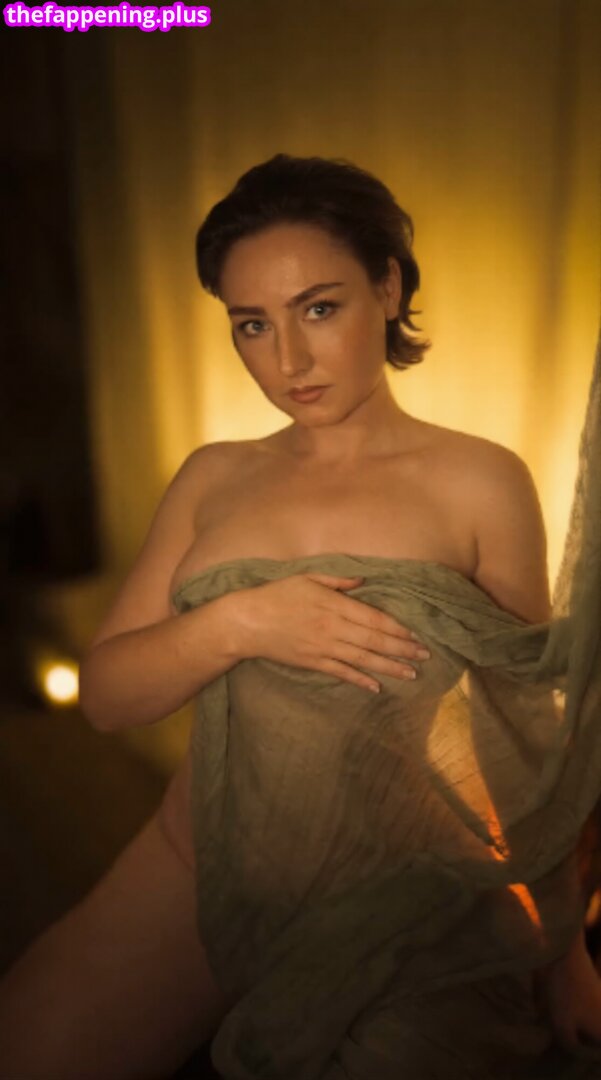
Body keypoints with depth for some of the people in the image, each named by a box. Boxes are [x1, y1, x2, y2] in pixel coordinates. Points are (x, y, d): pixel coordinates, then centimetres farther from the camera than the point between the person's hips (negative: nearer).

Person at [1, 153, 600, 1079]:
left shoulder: (481, 482, -6)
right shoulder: (212, 478, 3)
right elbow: (104, 694, 1)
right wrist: (236, 624, -17)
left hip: (398, 905, -2)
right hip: (192, 873, 3)